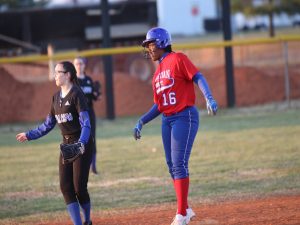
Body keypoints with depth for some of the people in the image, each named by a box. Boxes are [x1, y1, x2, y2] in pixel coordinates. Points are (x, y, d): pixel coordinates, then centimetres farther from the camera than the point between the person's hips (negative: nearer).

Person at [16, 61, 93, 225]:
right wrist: (29, 135, 23)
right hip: (66, 144, 8)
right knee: (66, 187, -3)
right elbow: (49, 124, 21)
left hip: (82, 144, -8)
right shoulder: (57, 97, 11)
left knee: (79, 187, -7)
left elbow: (86, 123, -21)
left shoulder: (76, 94, -13)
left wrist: (81, 143, -36)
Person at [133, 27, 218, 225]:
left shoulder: (177, 59, -5)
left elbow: (198, 77, -15)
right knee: (172, 165, 8)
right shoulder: (158, 72, 18)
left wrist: (209, 98, -31)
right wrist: (141, 122, 11)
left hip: (184, 116, -8)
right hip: (167, 120, 8)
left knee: (179, 163, -12)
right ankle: (185, 209, 18)